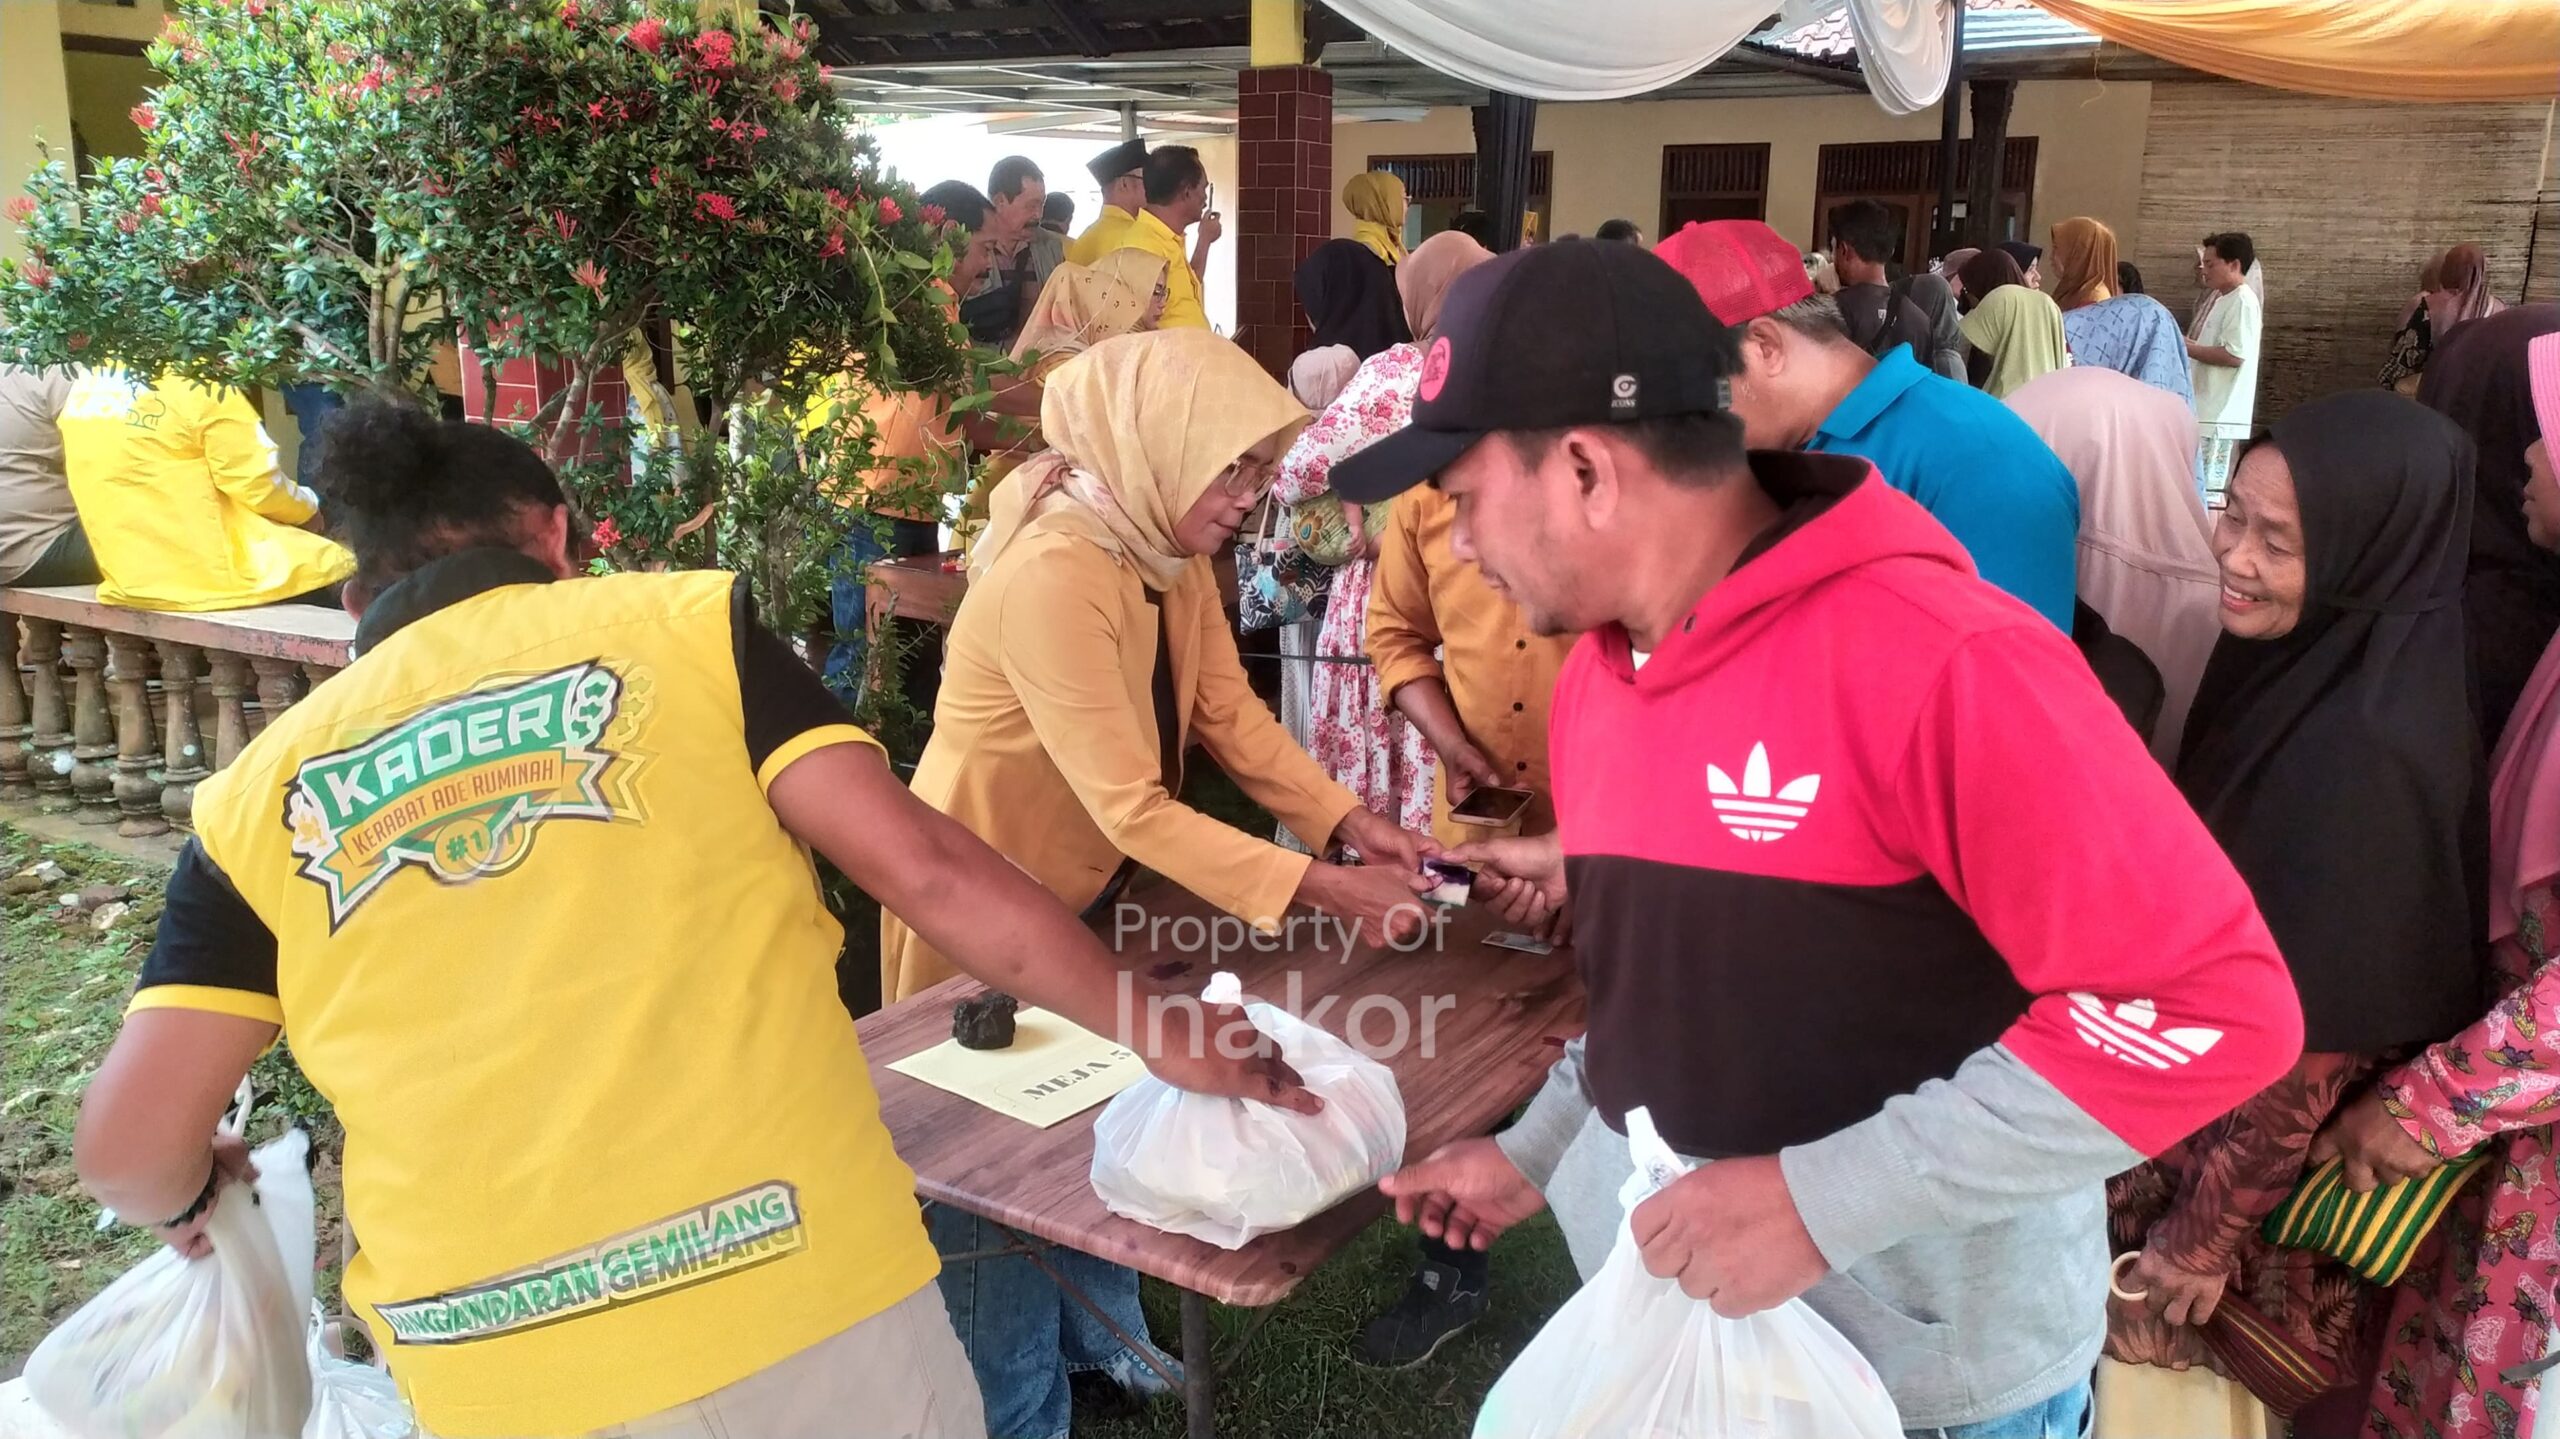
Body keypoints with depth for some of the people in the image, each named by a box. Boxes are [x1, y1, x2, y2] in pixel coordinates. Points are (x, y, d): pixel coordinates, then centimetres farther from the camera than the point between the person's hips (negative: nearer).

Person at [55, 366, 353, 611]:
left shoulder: (88, 382, 8)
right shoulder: (201, 386, -14)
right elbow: (260, 485, -12)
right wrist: (308, 507, 7)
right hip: (212, 570, -8)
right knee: (335, 565, 9)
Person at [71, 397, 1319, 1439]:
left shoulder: (261, 795, 7)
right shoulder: (682, 626, 1)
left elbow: (129, 1142, 4)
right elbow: (922, 868, -6)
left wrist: (190, 1196, 28)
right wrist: (1154, 1029, 4)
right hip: (800, 1290, -2)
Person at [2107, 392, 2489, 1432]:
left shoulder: (2368, 749, -31)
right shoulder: (2294, 654, -6)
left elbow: (2317, 1046, -24)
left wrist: (2198, 1238, -14)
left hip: (2273, 1179, -7)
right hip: (2204, 1100, 7)